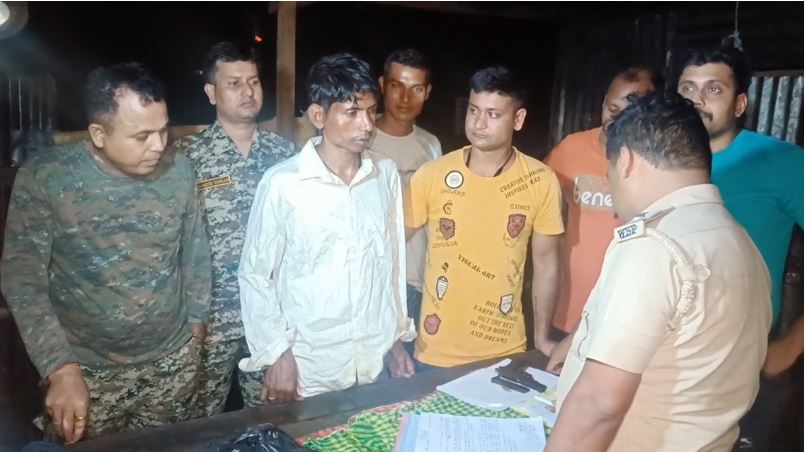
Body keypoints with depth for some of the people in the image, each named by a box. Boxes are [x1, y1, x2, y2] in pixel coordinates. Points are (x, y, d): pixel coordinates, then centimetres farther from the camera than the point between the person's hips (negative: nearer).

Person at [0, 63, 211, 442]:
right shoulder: (43, 177, -15)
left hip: (173, 359, 2)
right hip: (86, 368, -2)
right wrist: (61, 369, -22)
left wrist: (196, 316, 12)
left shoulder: (179, 170, -7)